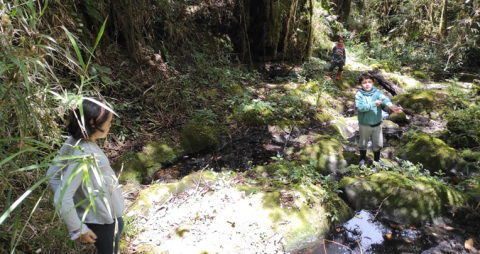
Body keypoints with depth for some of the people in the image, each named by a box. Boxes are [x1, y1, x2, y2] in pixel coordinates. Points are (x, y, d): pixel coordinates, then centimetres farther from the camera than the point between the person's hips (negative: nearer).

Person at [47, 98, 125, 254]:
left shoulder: (75, 141, -11)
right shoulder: (83, 156, -37)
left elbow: (52, 174, -1)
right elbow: (62, 199, -34)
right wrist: (77, 229, -20)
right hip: (100, 219, -8)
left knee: (118, 228, 34)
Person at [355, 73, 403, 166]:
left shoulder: (377, 92, -9)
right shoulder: (359, 94, -14)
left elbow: (385, 100, -27)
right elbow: (360, 107, -27)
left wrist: (393, 107, -45)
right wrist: (373, 104, -28)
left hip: (377, 124, 2)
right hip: (364, 124, -2)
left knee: (378, 143, 17)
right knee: (363, 143, 17)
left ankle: (377, 159, 41)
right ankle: (362, 159, 40)